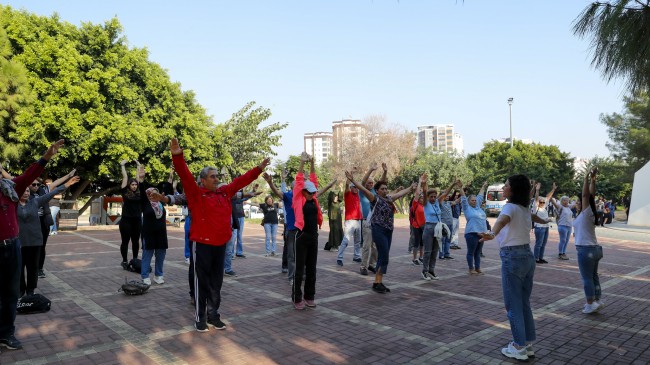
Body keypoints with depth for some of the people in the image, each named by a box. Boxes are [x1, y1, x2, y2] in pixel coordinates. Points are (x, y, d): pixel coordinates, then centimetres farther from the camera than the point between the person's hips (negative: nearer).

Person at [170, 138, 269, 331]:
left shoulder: (224, 192, 10)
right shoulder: (196, 194, -6)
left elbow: (240, 181, 17)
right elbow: (185, 176, -19)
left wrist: (259, 168, 19)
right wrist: (178, 156, -34)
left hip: (221, 244, 6)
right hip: (202, 244, -5)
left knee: (216, 282, 13)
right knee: (202, 281, 3)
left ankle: (214, 314, 25)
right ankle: (200, 317, 15)